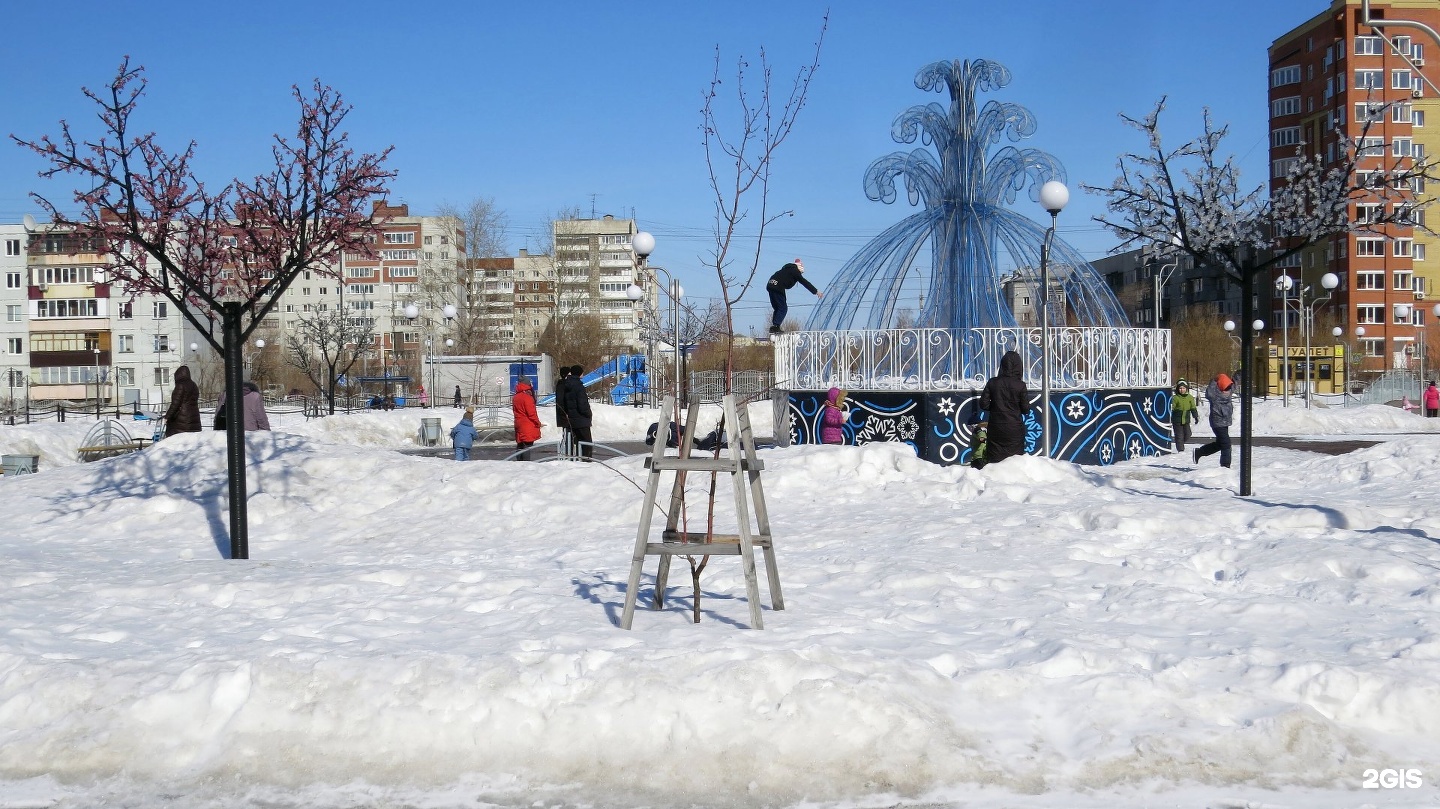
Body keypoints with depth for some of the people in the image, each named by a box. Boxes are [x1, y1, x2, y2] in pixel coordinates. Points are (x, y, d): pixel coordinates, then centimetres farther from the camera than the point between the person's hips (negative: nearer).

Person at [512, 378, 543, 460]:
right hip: (528, 426, -9)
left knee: (520, 445, 14)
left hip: (519, 425, 9)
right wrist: (538, 422, -3)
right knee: (527, 445, -9)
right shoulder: (527, 397, -16)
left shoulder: (515, 398, 11)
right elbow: (531, 413, -17)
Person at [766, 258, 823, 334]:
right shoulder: (795, 271, 0)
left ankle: (774, 327, 9)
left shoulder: (788, 268, 24)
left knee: (777, 308, 15)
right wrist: (816, 291, 5)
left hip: (770, 285, 9)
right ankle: (775, 327, -14)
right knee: (783, 308, -4)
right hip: (778, 288, -9)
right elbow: (805, 282, 1)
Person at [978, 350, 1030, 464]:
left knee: (994, 461, 6)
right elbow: (1025, 408, -6)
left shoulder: (992, 383, -4)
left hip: (996, 428, 2)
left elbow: (983, 404, -3)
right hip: (1014, 429, -2)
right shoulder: (1020, 385, -9)